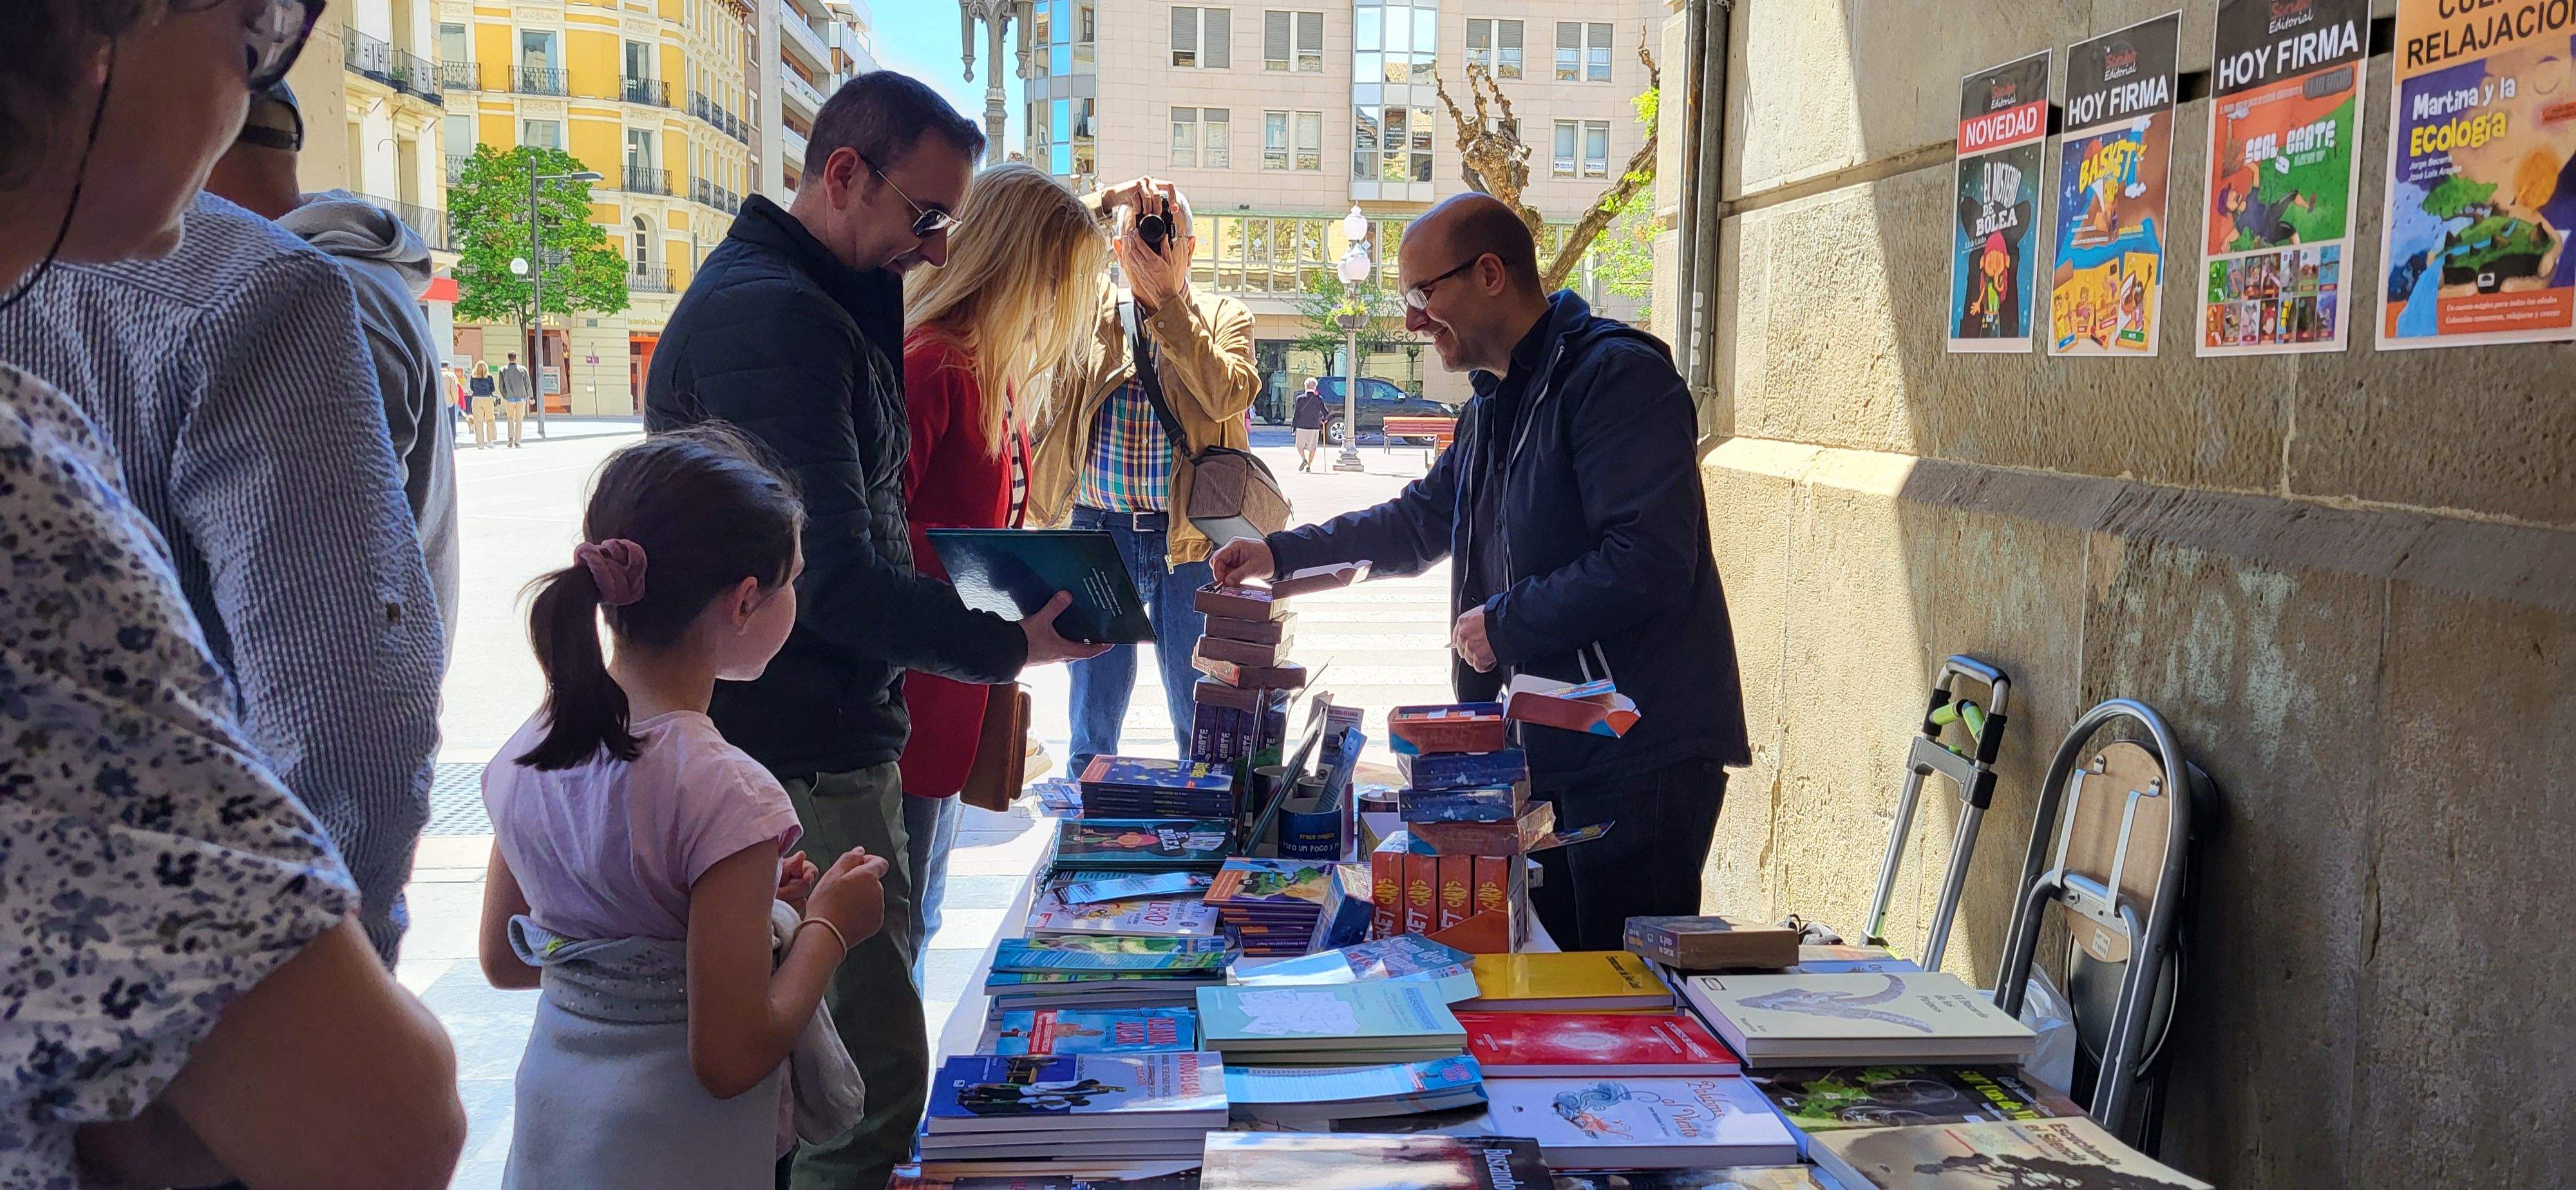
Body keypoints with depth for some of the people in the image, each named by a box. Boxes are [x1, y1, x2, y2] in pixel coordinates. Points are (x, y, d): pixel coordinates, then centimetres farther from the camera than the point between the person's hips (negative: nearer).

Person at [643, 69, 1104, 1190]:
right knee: (874, 1073, -7)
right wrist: (1006, 647, -12)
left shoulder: (795, 298, 16)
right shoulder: (774, 316, -19)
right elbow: (835, 578, -24)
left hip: (811, 744, 11)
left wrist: (888, 278, 3)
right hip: (803, 759, -11)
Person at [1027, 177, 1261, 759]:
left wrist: (1168, 302, -13)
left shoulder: (1225, 317, 6)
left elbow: (1225, 394, -13)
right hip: (1096, 530, 1)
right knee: (1094, 715, 9)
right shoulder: (1091, 309, 9)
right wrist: (1111, 199, -11)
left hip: (1189, 536, -1)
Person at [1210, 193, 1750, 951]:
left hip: (1641, 753, -9)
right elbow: (1422, 521, 30)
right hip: (1553, 746, 9)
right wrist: (1283, 555, 21)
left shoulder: (1616, 375, -14)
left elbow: (1649, 561, -24)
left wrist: (1506, 624, -14)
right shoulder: (1496, 405, 18)